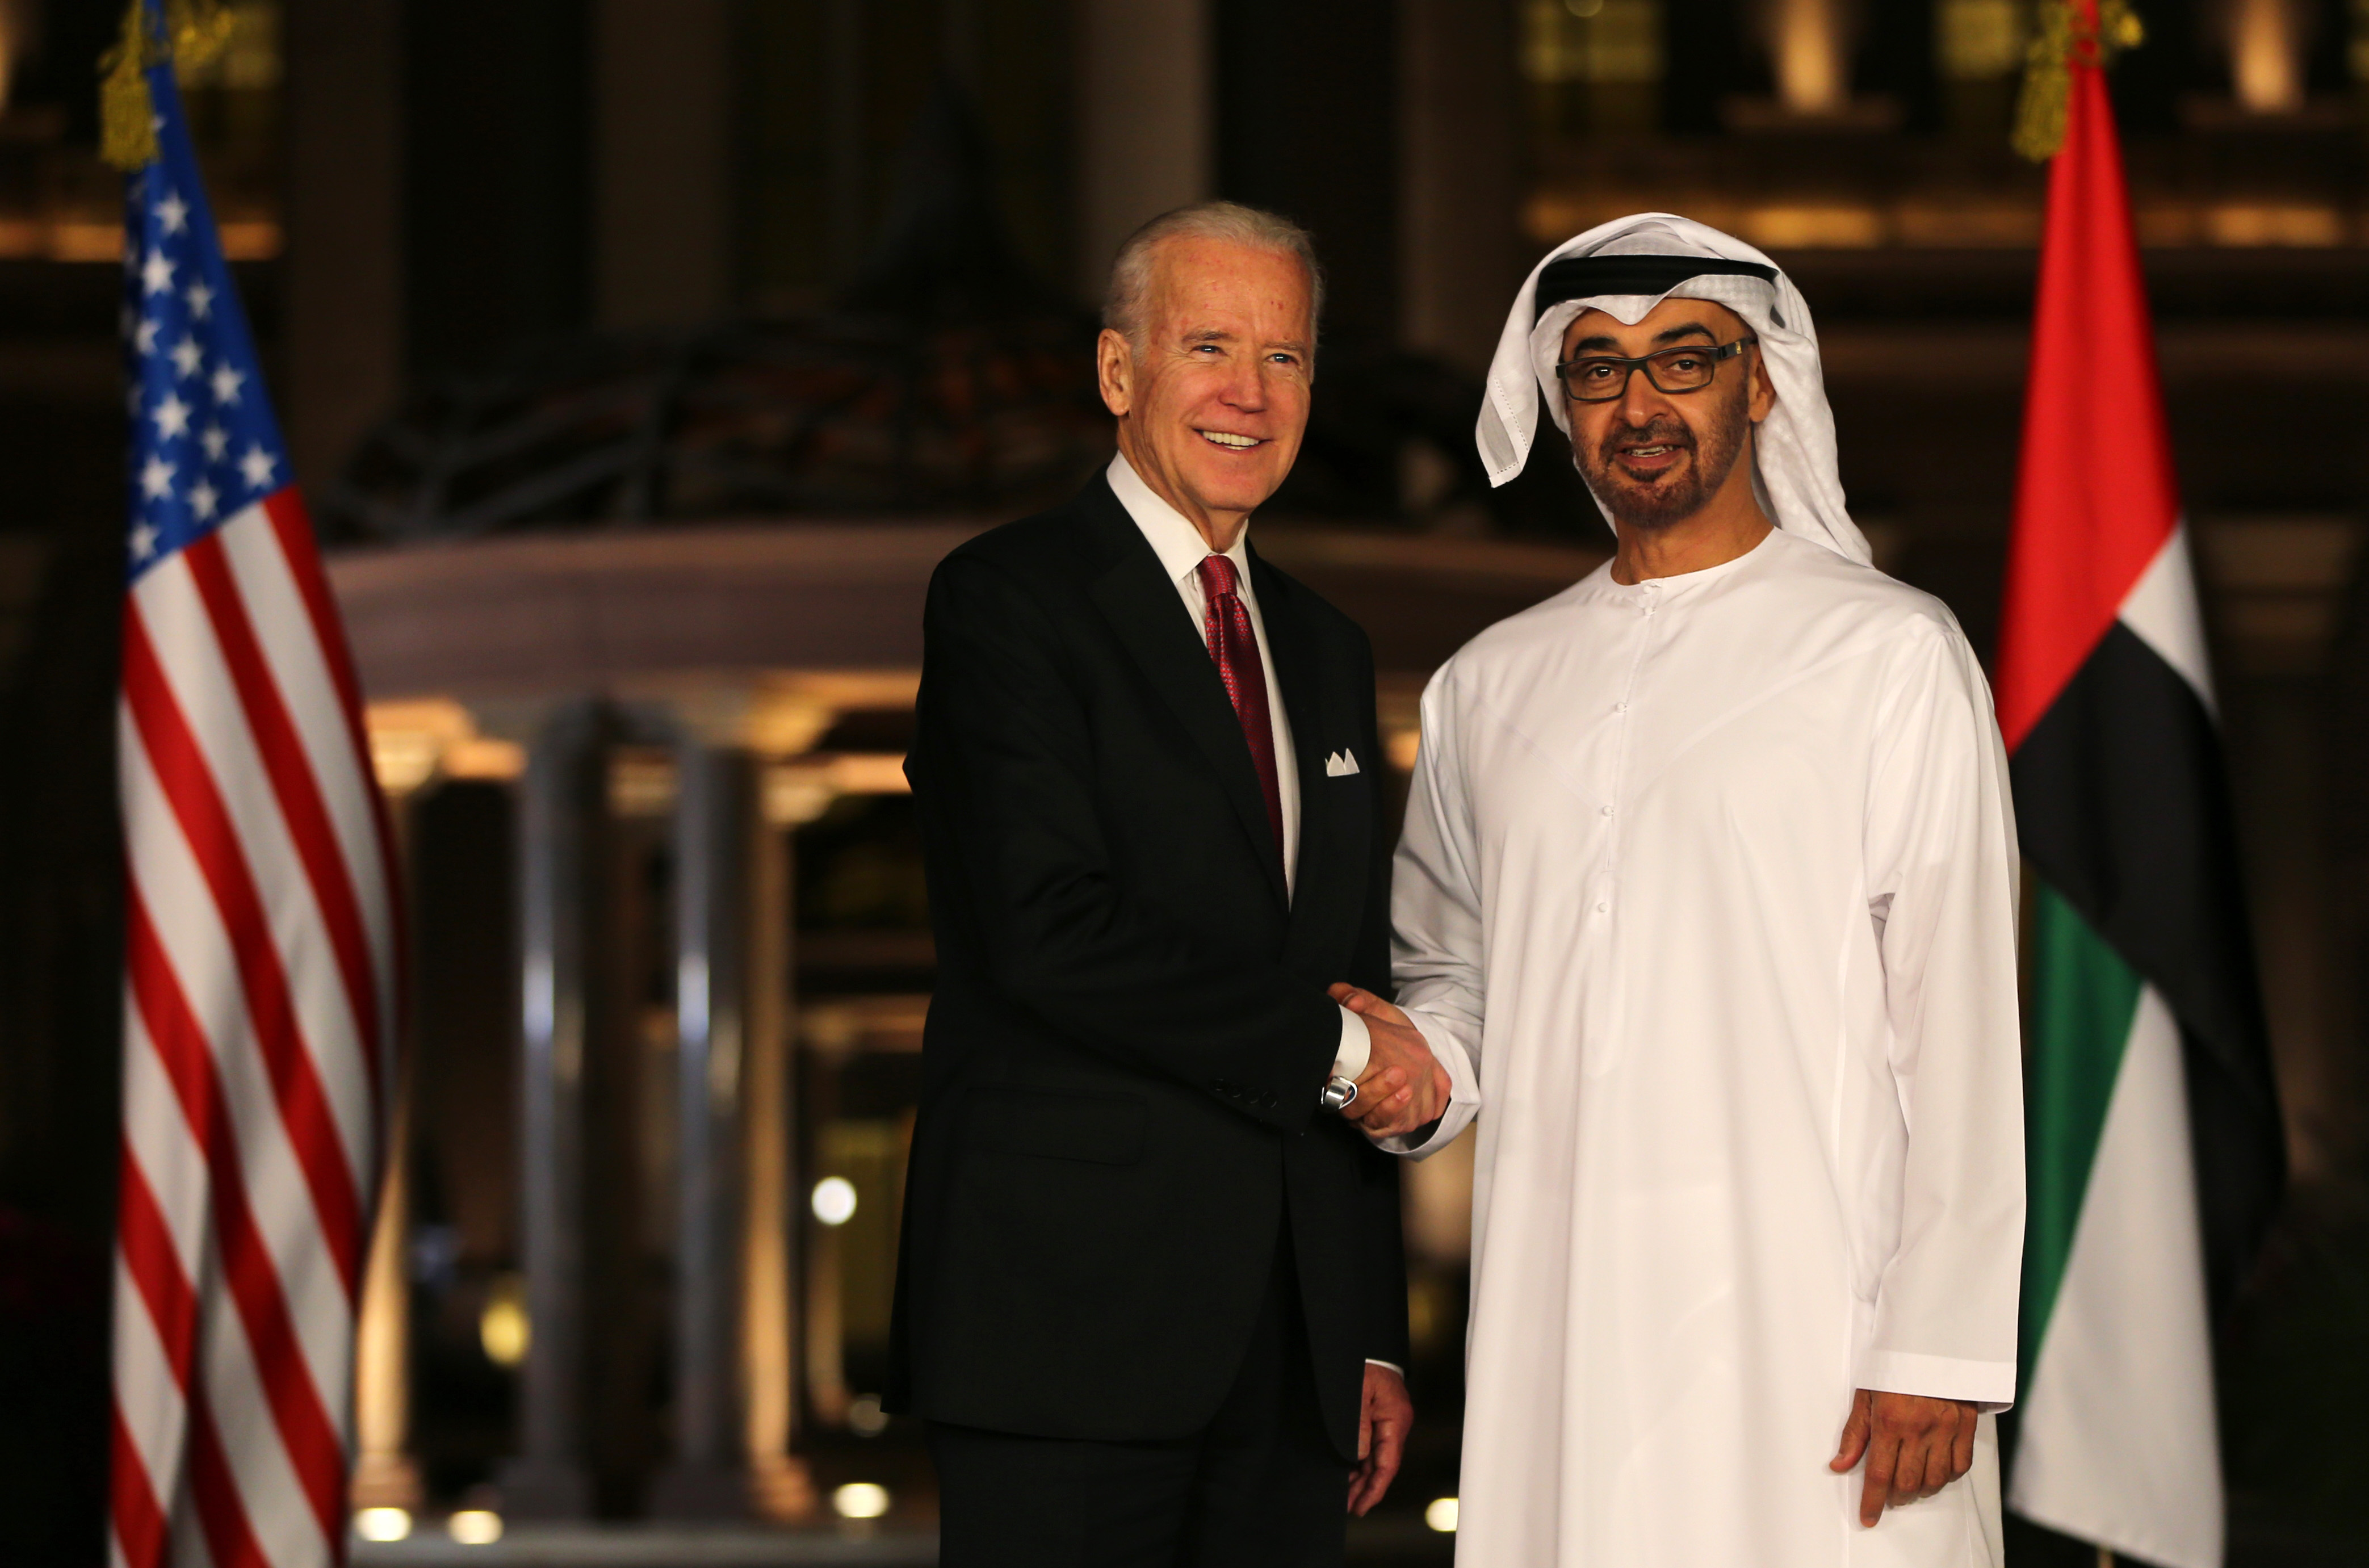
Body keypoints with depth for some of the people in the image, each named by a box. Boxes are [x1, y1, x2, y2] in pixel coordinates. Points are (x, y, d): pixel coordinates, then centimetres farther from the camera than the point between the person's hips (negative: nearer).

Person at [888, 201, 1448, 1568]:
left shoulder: (1329, 653, 20)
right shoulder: (1008, 600, -2)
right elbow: (1048, 933, -16)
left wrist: (1376, 1339, 15)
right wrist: (1327, 1045, -8)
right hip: (1073, 1318, -6)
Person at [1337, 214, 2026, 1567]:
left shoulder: (1890, 655, 1)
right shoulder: (1487, 688, 16)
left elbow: (1963, 1027, -4)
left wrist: (1939, 1351, -11)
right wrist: (1424, 1070, 3)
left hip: (1805, 1315, -4)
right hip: (1552, 1310, 4)